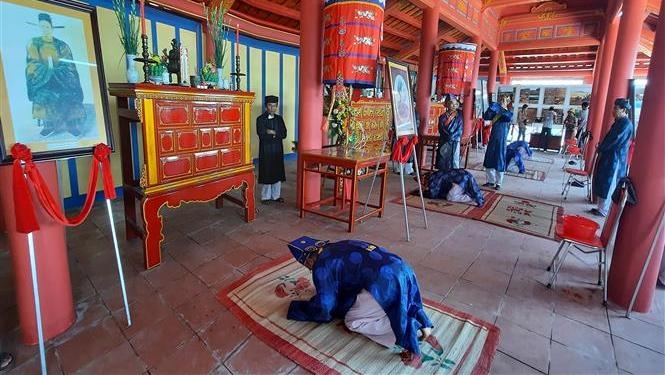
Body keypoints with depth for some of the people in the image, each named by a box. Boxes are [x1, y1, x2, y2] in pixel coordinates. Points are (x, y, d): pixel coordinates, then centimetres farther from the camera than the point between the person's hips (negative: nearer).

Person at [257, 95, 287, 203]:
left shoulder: (279, 118, 9)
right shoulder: (260, 119, -5)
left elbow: (284, 134, 1)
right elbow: (262, 135, -16)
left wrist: (273, 132, -13)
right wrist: (276, 135, -8)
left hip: (278, 150, 4)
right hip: (266, 150, -4)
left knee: (277, 173, 9)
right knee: (266, 173, 2)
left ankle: (276, 195, 20)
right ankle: (266, 196, 13)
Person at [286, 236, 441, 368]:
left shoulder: (322, 265, 0)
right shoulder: (338, 247, 24)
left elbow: (323, 309, 7)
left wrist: (296, 308, 23)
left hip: (387, 282, -9)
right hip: (402, 269, 9)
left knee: (352, 321, 8)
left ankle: (412, 332, -2)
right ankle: (422, 325, 13)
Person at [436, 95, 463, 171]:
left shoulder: (459, 116, 2)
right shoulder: (442, 117, 2)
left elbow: (459, 130, 1)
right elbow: (441, 129, 1)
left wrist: (452, 137, -5)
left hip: (454, 142, 0)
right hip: (444, 142, 1)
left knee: (453, 160, -1)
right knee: (442, 161, 3)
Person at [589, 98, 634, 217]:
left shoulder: (626, 124, -14)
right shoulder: (619, 122, 14)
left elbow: (615, 140, -17)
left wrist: (600, 149, -7)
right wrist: (601, 147, 6)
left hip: (614, 159, -9)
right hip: (609, 157, 9)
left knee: (607, 185, -3)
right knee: (602, 183, 11)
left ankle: (603, 210, 4)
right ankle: (601, 207, 19)